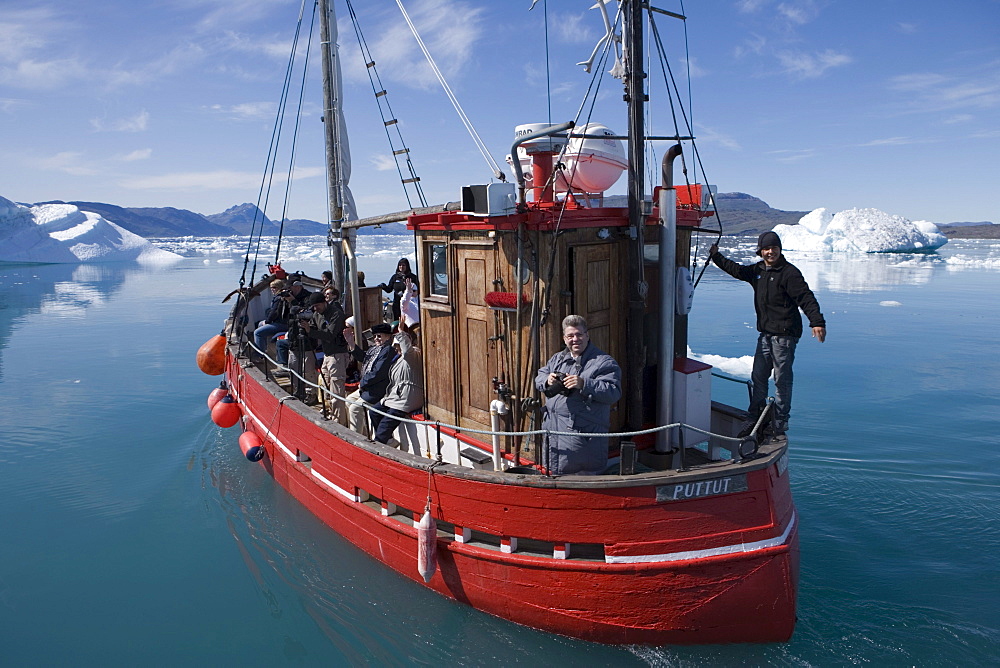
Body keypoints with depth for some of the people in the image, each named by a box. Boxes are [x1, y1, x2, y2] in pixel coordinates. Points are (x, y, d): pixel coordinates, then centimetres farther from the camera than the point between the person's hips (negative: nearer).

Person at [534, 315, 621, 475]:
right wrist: (547, 380, -4)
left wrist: (584, 384, -28)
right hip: (553, 431, 7)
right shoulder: (558, 358, 16)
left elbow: (613, 392, -17)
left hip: (584, 431, -7)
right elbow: (539, 378, 21)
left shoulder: (604, 362, -6)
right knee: (555, 474, 18)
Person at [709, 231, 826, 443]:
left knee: (782, 380, -2)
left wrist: (817, 322, -27)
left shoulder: (789, 272, -11)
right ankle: (755, 420, 21)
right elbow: (737, 270, 27)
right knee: (758, 377, 10)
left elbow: (806, 298, -17)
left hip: (785, 335, -7)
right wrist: (716, 256, 22)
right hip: (765, 333, 7)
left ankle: (779, 427, 5)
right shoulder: (758, 270, 12)